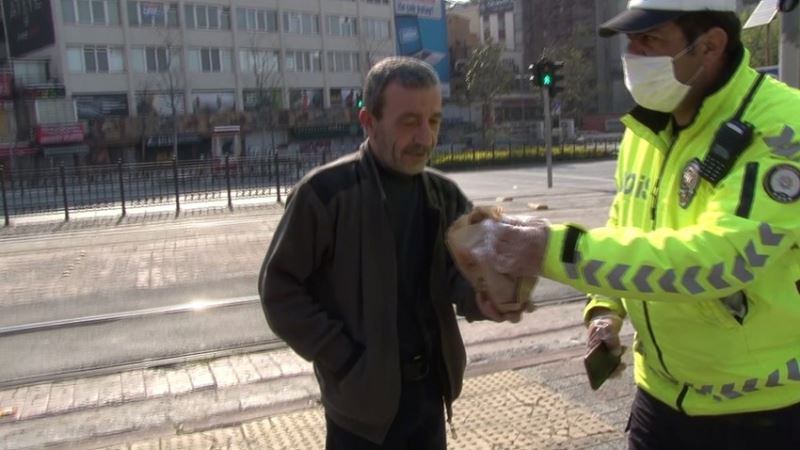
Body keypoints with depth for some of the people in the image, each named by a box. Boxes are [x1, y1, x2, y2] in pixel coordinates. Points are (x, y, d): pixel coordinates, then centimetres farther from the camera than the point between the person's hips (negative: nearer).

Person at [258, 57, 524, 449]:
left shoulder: (445, 194, 2)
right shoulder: (325, 191, -14)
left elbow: (460, 267, 0)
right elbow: (279, 288, -11)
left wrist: (480, 298, -22)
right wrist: (344, 360, -14)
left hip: (430, 387, 5)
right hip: (363, 396, -4)